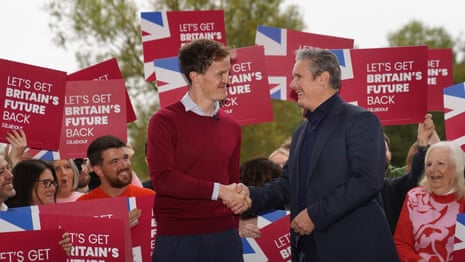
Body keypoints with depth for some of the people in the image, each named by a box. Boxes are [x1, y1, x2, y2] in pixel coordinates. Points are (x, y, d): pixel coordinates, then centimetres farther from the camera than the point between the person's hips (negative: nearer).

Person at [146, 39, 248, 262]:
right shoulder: (164, 121, -3)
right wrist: (217, 190, -12)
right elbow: (162, 179, -13)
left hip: (223, 235, 4)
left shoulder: (231, 126, 13)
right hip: (177, 240, -4)